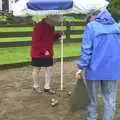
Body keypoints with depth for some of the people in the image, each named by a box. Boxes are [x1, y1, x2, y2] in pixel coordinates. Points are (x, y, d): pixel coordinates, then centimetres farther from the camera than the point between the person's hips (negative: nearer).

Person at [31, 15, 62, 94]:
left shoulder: (51, 27, 6)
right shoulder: (39, 26, -20)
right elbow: (35, 42, -22)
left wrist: (58, 35, -4)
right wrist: (44, 51, -24)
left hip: (48, 53, 7)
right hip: (38, 53, -7)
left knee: (49, 69, 6)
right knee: (36, 70, 8)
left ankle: (47, 87, 16)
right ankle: (36, 86, 24)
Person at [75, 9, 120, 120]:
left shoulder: (91, 26, -9)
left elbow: (86, 49, -13)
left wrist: (81, 67, -8)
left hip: (95, 69, -4)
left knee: (92, 99, 13)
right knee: (110, 100, 12)